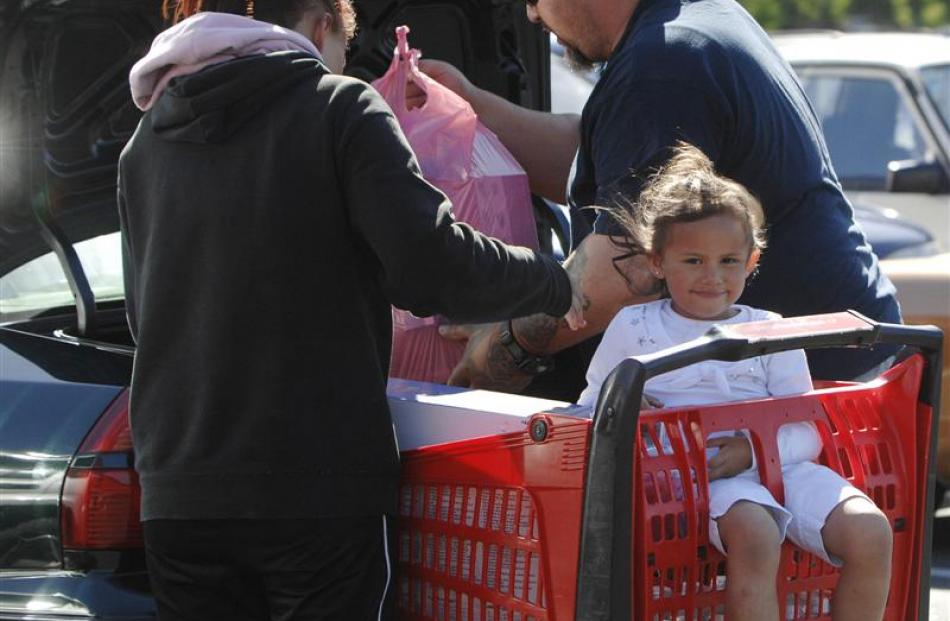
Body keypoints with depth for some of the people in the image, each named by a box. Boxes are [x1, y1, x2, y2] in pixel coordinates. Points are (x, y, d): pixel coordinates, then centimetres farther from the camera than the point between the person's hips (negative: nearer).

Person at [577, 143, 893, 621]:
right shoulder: (633, 327, 14)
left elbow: (805, 431, 9)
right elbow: (589, 408, 14)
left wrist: (753, 450, -12)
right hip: (691, 473, -3)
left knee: (870, 532, -22)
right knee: (754, 532, -38)